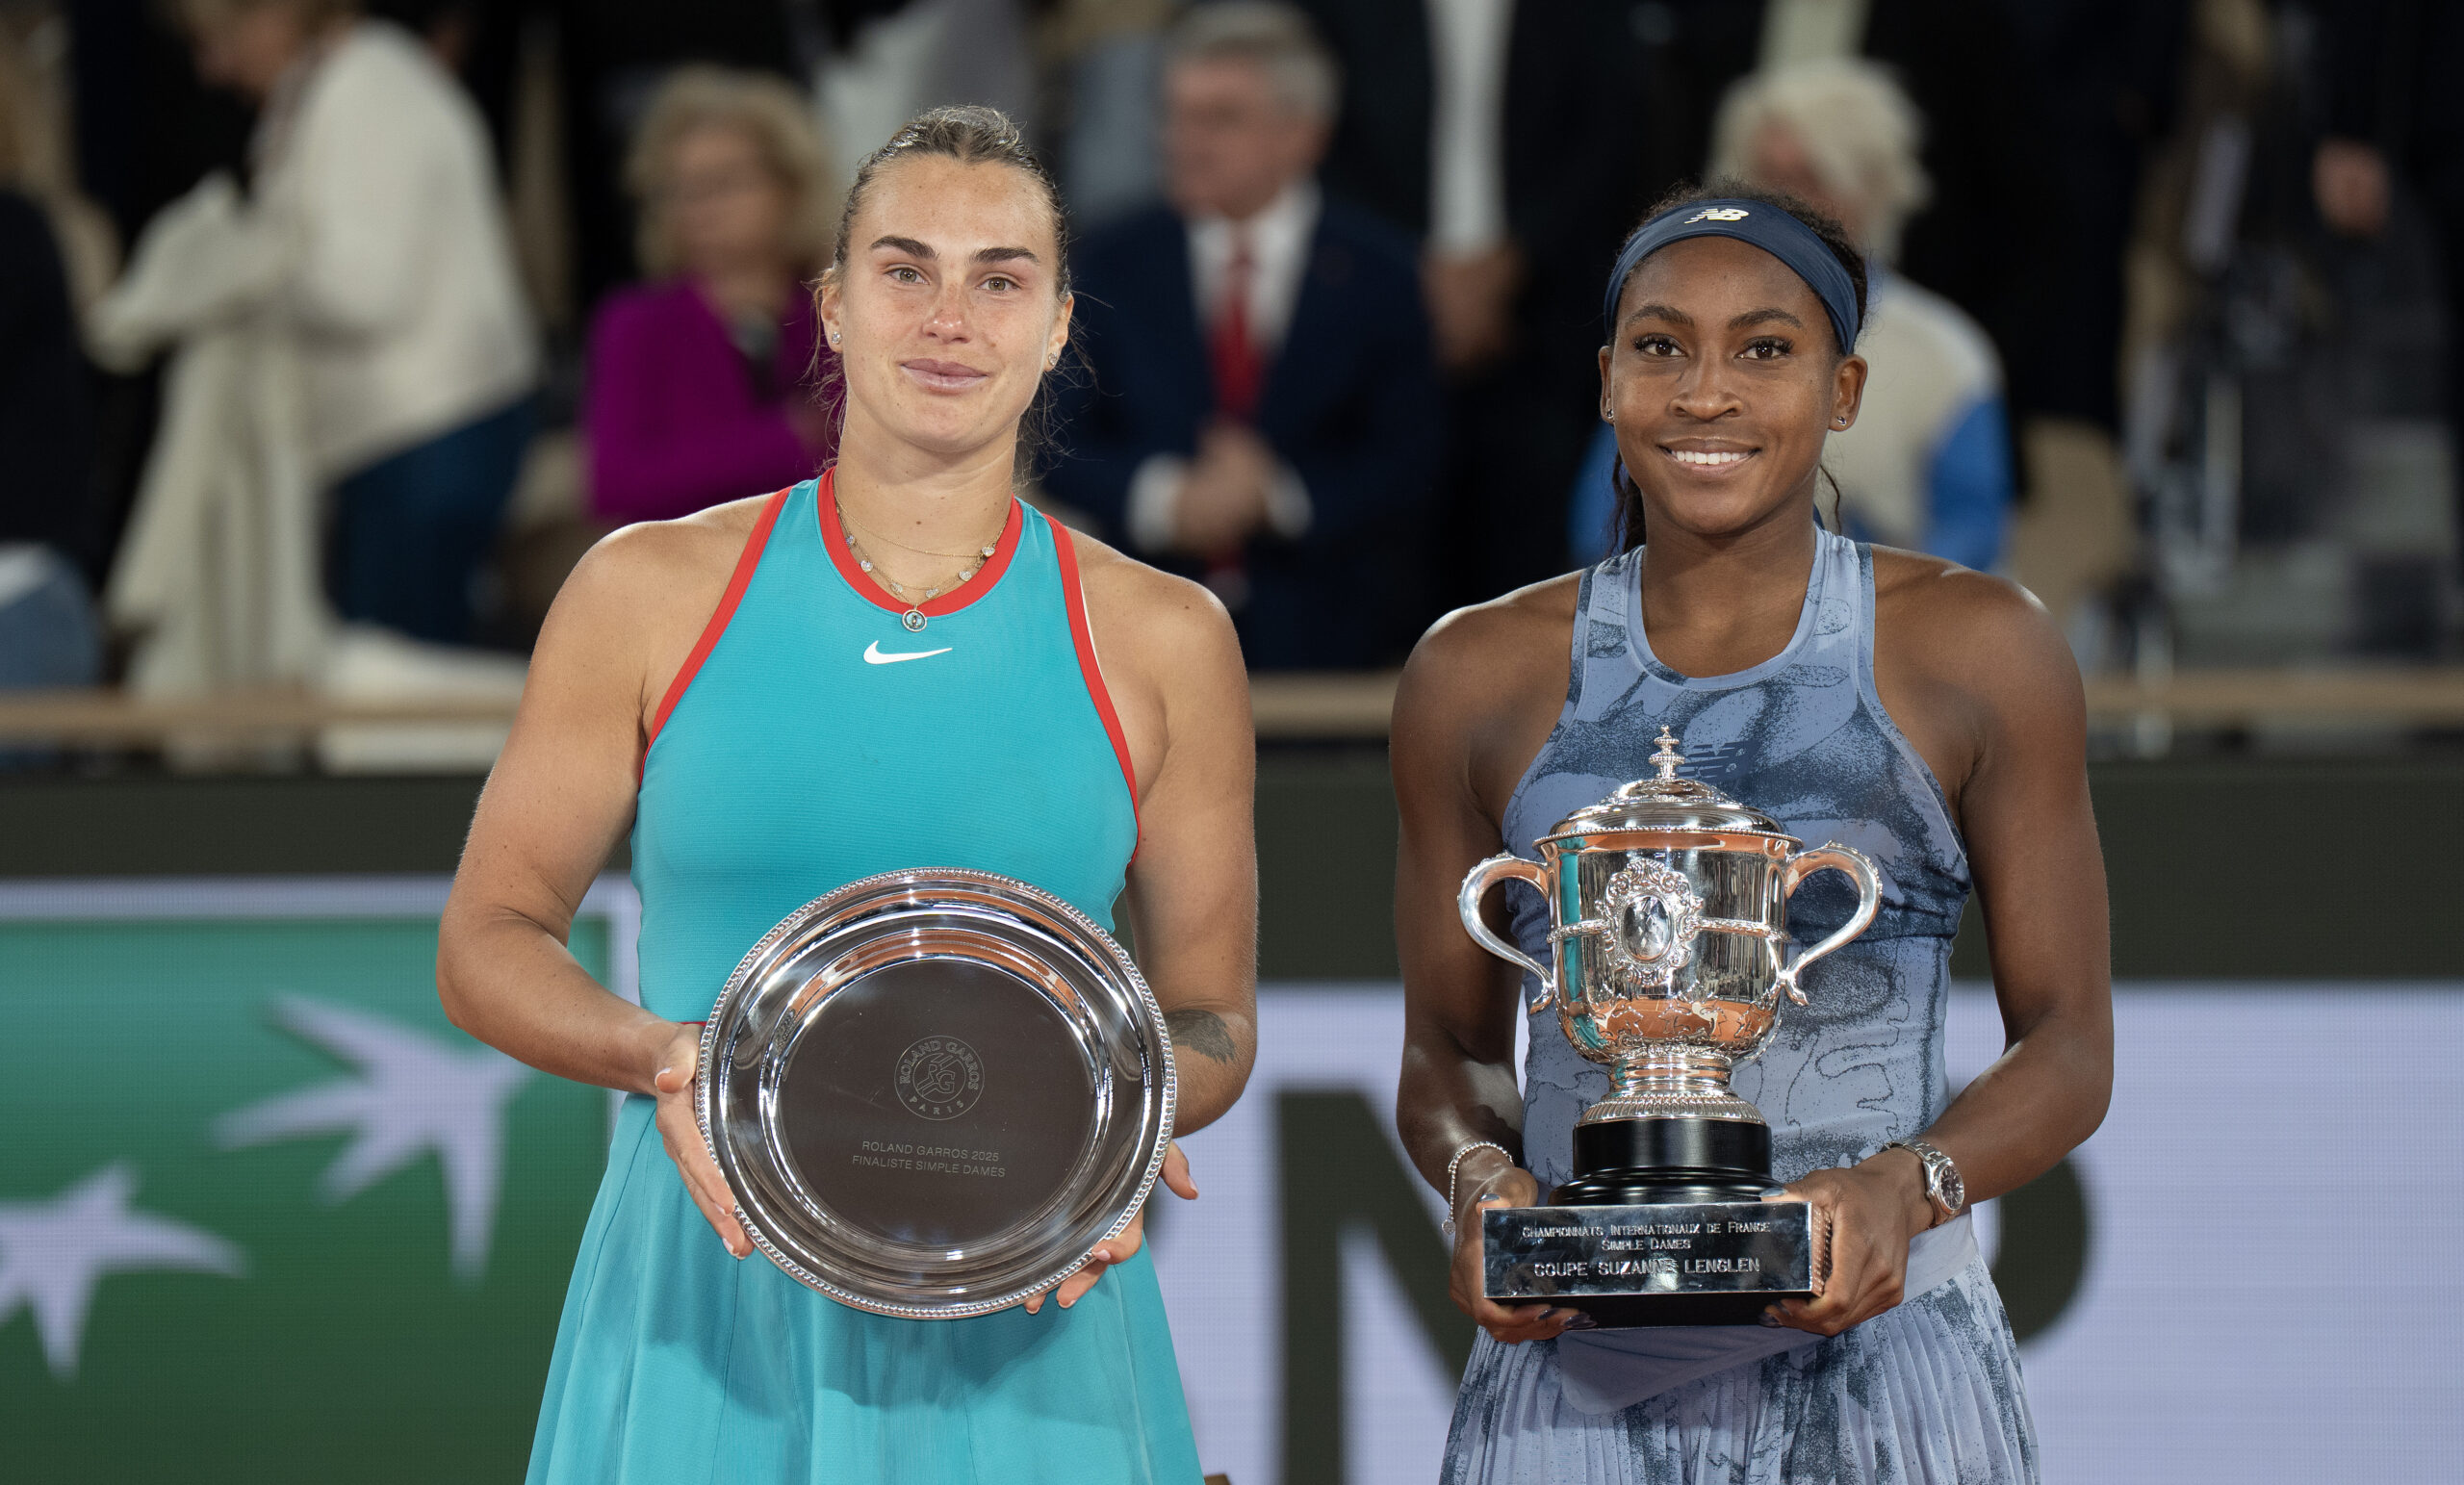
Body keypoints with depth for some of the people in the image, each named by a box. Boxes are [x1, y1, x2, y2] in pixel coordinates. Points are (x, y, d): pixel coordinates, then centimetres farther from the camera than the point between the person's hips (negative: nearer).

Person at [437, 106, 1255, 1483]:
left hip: (1026, 1336, 0)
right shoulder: (656, 593, 3)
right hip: (699, 1311, 0)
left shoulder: (1160, 643, 5)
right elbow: (489, 941, 6)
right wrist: (661, 1056, -14)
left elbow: (1212, 1019, 11)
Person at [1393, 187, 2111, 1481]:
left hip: (1877, 1368, -1)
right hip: (1575, 1381, 1)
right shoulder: (1477, 677, 9)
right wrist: (1478, 1174, -7)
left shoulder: (1976, 652, 4)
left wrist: (1906, 1189, -14)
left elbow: (2068, 1044, 5)